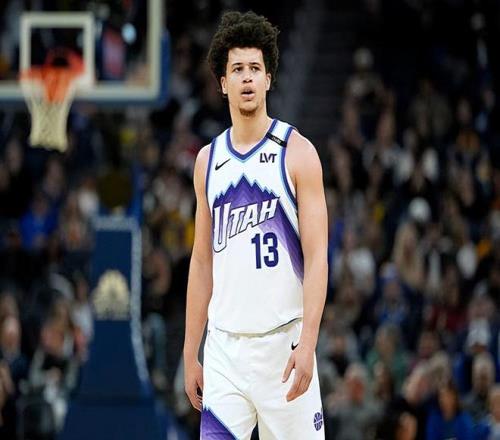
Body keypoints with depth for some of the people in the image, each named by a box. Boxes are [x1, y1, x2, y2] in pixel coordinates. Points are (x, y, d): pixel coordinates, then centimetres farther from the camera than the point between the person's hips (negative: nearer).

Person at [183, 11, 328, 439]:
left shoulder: (297, 152, -3)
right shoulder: (209, 159, 11)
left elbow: (316, 257, -8)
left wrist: (307, 342, -19)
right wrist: (190, 354, 13)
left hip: (282, 341, -4)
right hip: (225, 344, 4)